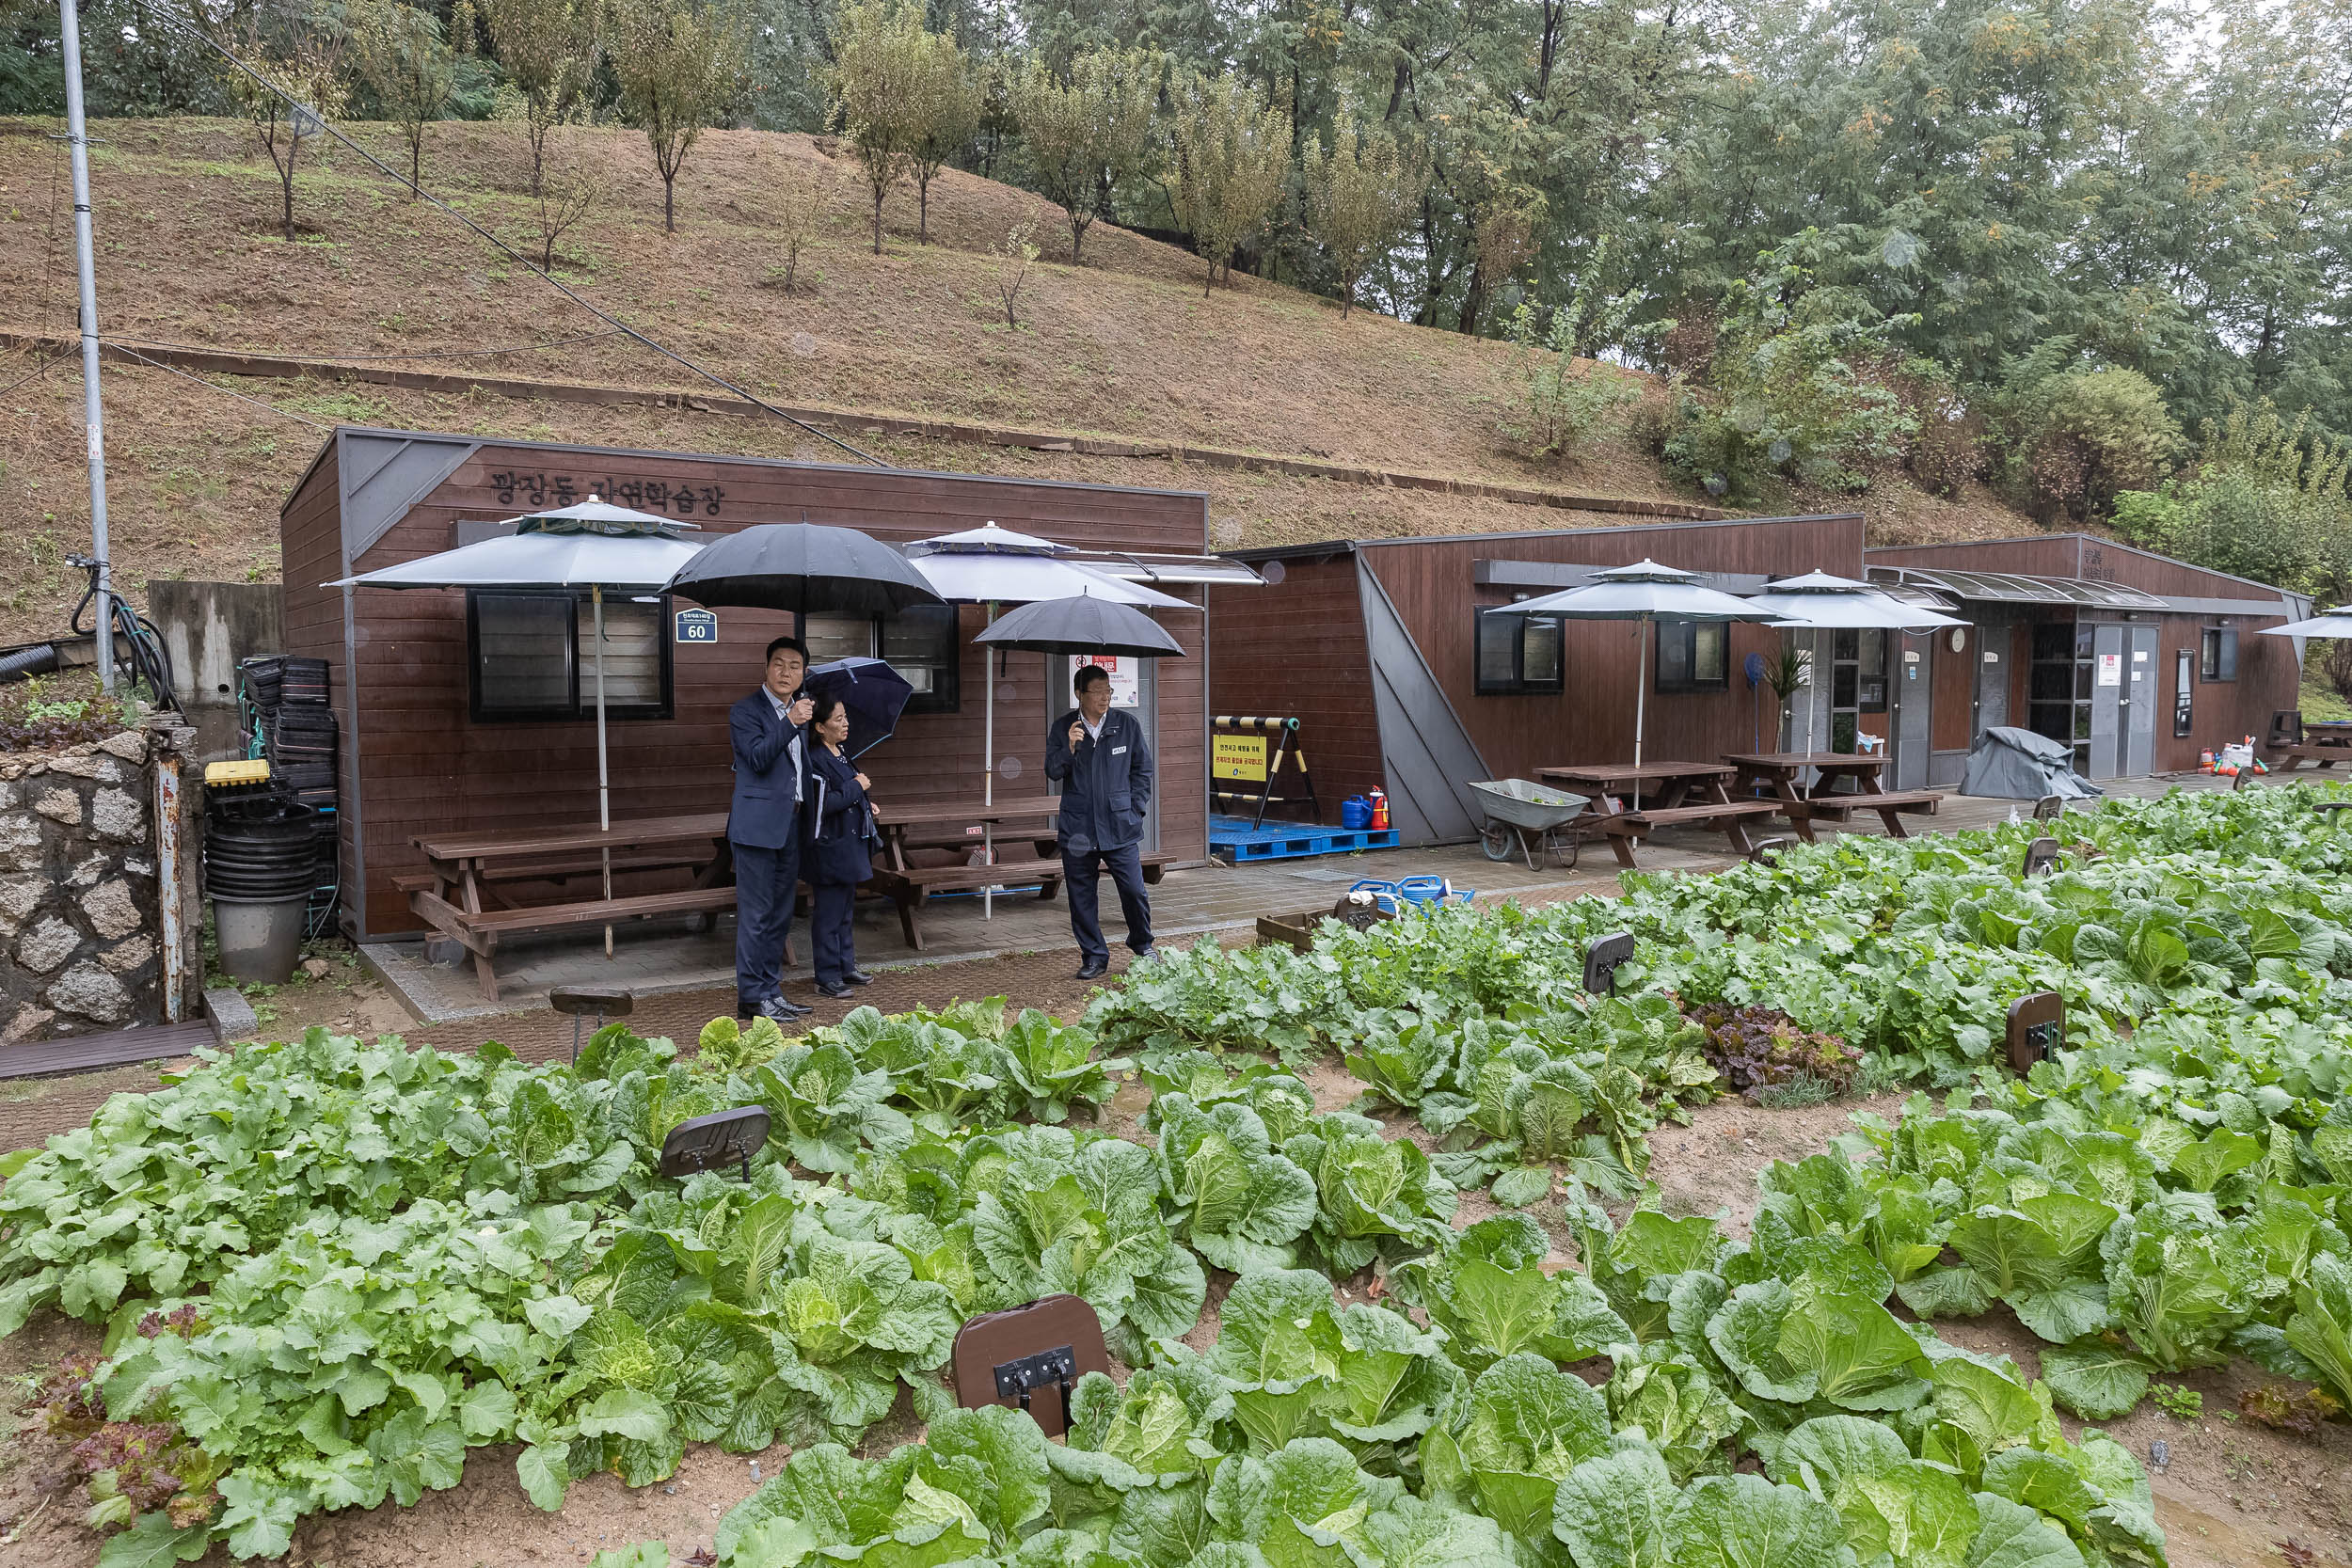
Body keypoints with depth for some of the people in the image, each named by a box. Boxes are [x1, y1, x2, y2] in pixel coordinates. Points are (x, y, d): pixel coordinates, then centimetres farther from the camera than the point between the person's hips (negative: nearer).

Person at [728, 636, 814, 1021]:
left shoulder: (798, 711, 18)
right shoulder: (745, 711, -5)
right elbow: (758, 758, -20)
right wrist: (790, 723, -28)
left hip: (791, 825, 8)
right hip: (758, 824, -8)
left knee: (780, 915, 12)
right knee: (755, 914, -4)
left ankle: (771, 989, 20)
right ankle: (752, 996, 1)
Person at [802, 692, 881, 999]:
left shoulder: (842, 755, 12)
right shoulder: (816, 760, -16)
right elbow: (825, 804, -24)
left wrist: (864, 804, 12)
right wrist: (856, 786, -15)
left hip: (850, 845, 9)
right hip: (830, 849, -9)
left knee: (845, 912, 17)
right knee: (828, 915, -2)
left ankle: (846, 966, 27)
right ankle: (827, 976, 5)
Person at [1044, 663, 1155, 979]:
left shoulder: (1127, 724, 3)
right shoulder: (1062, 728, 3)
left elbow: (1143, 769, 11)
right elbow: (1052, 772, 1)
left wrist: (1136, 808, 4)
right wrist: (1069, 748, -16)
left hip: (1120, 826, -1)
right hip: (1077, 829, 1)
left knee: (1134, 890, -3)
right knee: (1081, 896, 5)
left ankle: (1142, 944, 23)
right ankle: (1094, 956, 20)